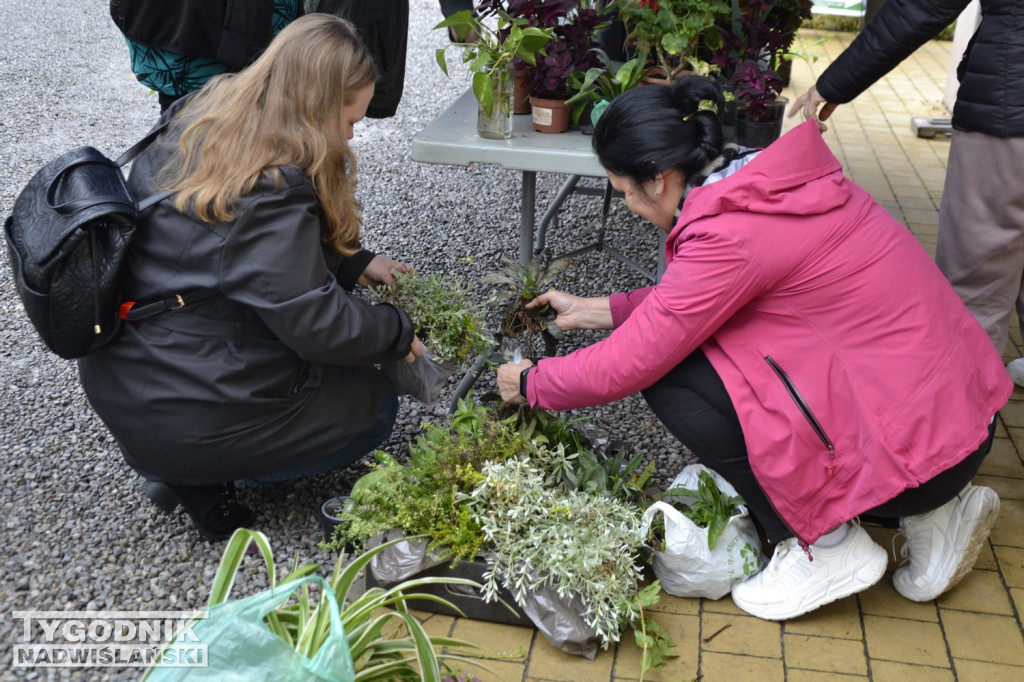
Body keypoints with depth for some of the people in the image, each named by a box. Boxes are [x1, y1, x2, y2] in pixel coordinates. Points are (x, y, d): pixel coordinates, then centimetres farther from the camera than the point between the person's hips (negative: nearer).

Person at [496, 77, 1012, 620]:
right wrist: (590, 310, 21)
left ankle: (825, 544, 3)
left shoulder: (732, 234, -22)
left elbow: (627, 366, -15)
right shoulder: (767, 177, 5)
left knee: (669, 372, -11)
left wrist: (529, 383, 3)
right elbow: (687, 300, 17)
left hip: (917, 448, -9)